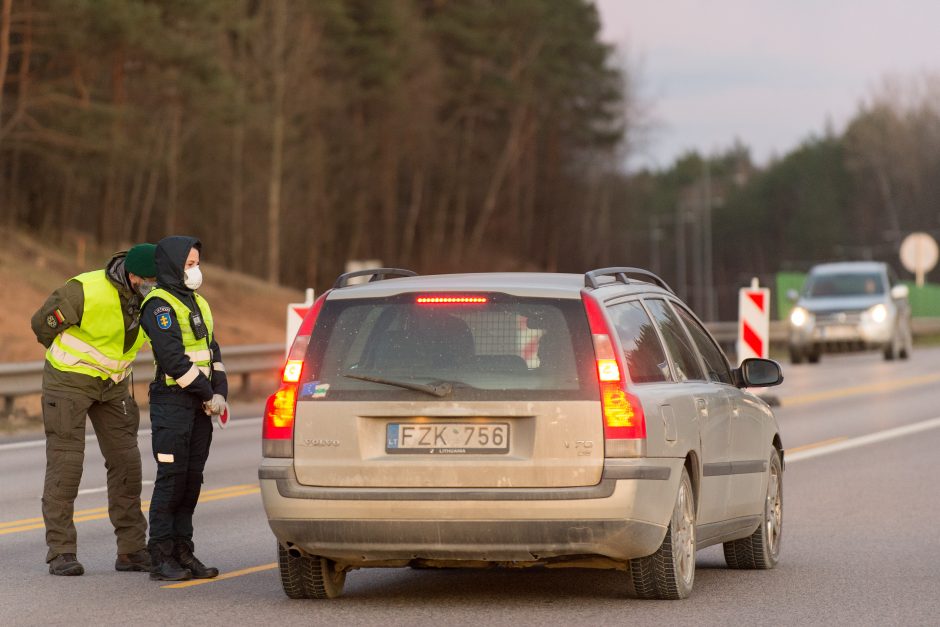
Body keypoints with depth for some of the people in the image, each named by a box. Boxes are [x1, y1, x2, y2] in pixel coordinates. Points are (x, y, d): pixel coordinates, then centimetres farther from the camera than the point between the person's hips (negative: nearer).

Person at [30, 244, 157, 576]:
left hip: (112, 385, 6)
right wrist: (73, 359, 4)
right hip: (69, 378, -6)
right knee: (65, 463, -6)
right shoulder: (87, 292, -27)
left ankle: (131, 549, 8)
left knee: (126, 460, 2)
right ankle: (61, 552, -2)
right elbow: (43, 323, -12)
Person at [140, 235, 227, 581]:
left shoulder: (197, 303, 18)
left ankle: (183, 551, 12)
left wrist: (220, 392, 2)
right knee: (171, 479, -8)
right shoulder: (159, 305, -9)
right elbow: (174, 359, -17)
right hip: (172, 401, -8)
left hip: (200, 405, 8)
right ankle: (162, 557, -5)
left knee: (192, 479, 8)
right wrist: (207, 395, -13)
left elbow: (212, 352, 17)